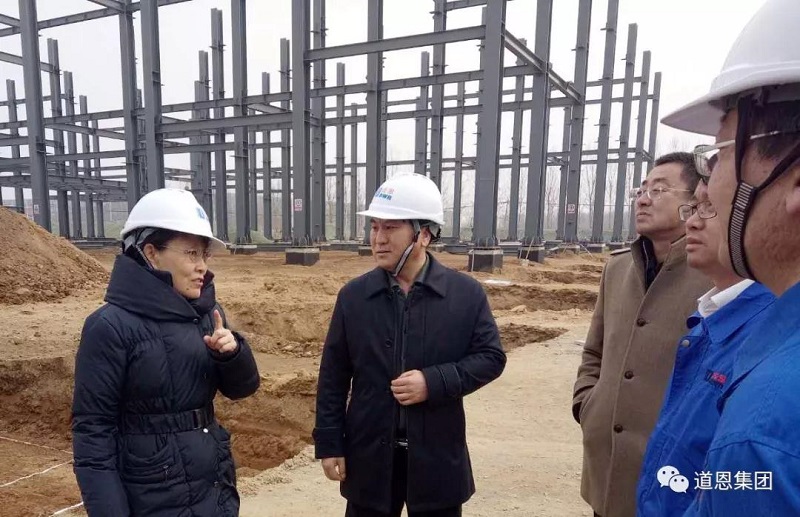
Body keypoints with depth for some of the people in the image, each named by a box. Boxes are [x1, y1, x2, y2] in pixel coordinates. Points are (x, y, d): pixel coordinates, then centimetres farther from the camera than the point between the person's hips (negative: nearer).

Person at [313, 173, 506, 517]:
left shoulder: (466, 293, -7)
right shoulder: (353, 295, -3)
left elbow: (491, 356, -4)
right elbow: (333, 375, 0)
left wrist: (434, 382, -19)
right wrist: (329, 443, -1)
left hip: (438, 454, -1)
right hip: (369, 453, 1)